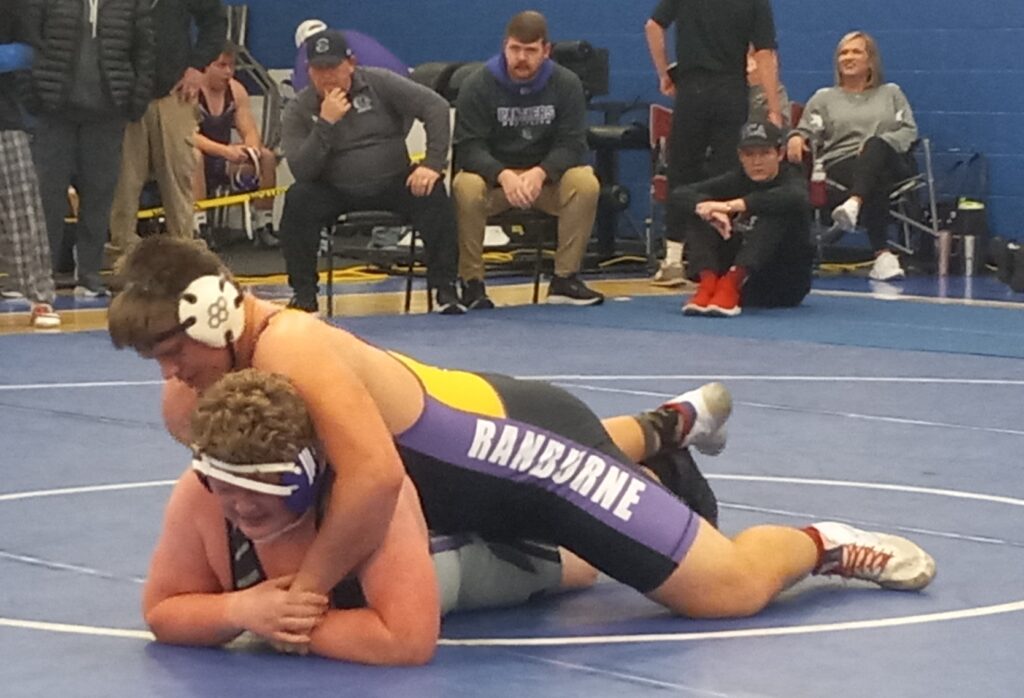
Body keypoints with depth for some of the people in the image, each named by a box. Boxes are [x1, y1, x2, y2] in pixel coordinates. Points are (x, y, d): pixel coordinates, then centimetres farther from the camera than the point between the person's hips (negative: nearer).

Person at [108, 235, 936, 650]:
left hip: (529, 447, -10)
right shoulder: (188, 402, -9)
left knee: (732, 590, -8)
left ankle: (825, 546, 22)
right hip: (486, 458, 10)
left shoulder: (293, 350, -36)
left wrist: (304, 589, -39)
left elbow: (376, 478, -47)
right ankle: (670, 424, 60)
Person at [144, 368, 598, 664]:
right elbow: (162, 611, -26)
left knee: (587, 560, 27)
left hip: (458, 546, -4)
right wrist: (239, 611, -45)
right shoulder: (197, 496, -39)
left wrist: (304, 628, -49)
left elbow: (409, 640, -57)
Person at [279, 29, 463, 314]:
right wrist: (325, 123, -25)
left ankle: (445, 288, -19)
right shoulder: (299, 110, -3)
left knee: (433, 192, -28)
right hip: (335, 193, 0)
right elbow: (301, 171, -16)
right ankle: (304, 293, -17)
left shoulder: (379, 83, -5)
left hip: (393, 183, 0)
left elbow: (436, 106, -10)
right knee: (298, 199, -29)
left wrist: (433, 163, -19)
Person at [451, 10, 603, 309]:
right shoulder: (478, 86, -9)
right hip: (494, 175, -1)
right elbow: (468, 148, -15)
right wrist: (503, 175, -35)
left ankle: (565, 278, -16)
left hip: (547, 176, 2)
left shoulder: (567, 84, -5)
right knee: (466, 187, -35)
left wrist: (540, 173, -31)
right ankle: (472, 282, -21)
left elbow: (572, 145, -10)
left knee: (586, 183, -29)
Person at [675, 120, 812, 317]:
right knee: (700, 215, -13)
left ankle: (730, 285, -40)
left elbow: (796, 197, -36)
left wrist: (732, 206, -41)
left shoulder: (791, 180, -9)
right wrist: (705, 208, -35)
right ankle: (708, 283, -34)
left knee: (777, 211, -28)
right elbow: (680, 194, -12)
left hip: (785, 284, -3)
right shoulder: (736, 181, 1)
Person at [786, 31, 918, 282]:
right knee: (875, 183, -39)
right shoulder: (824, 97, 27)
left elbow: (909, 131, 14)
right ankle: (882, 254, -53)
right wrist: (795, 137, -13)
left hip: (890, 162, 0)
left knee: (875, 145, -39)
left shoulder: (891, 93, 27)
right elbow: (807, 131, 13)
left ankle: (854, 203, -65)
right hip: (841, 165, 0)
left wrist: (881, 143, -7)